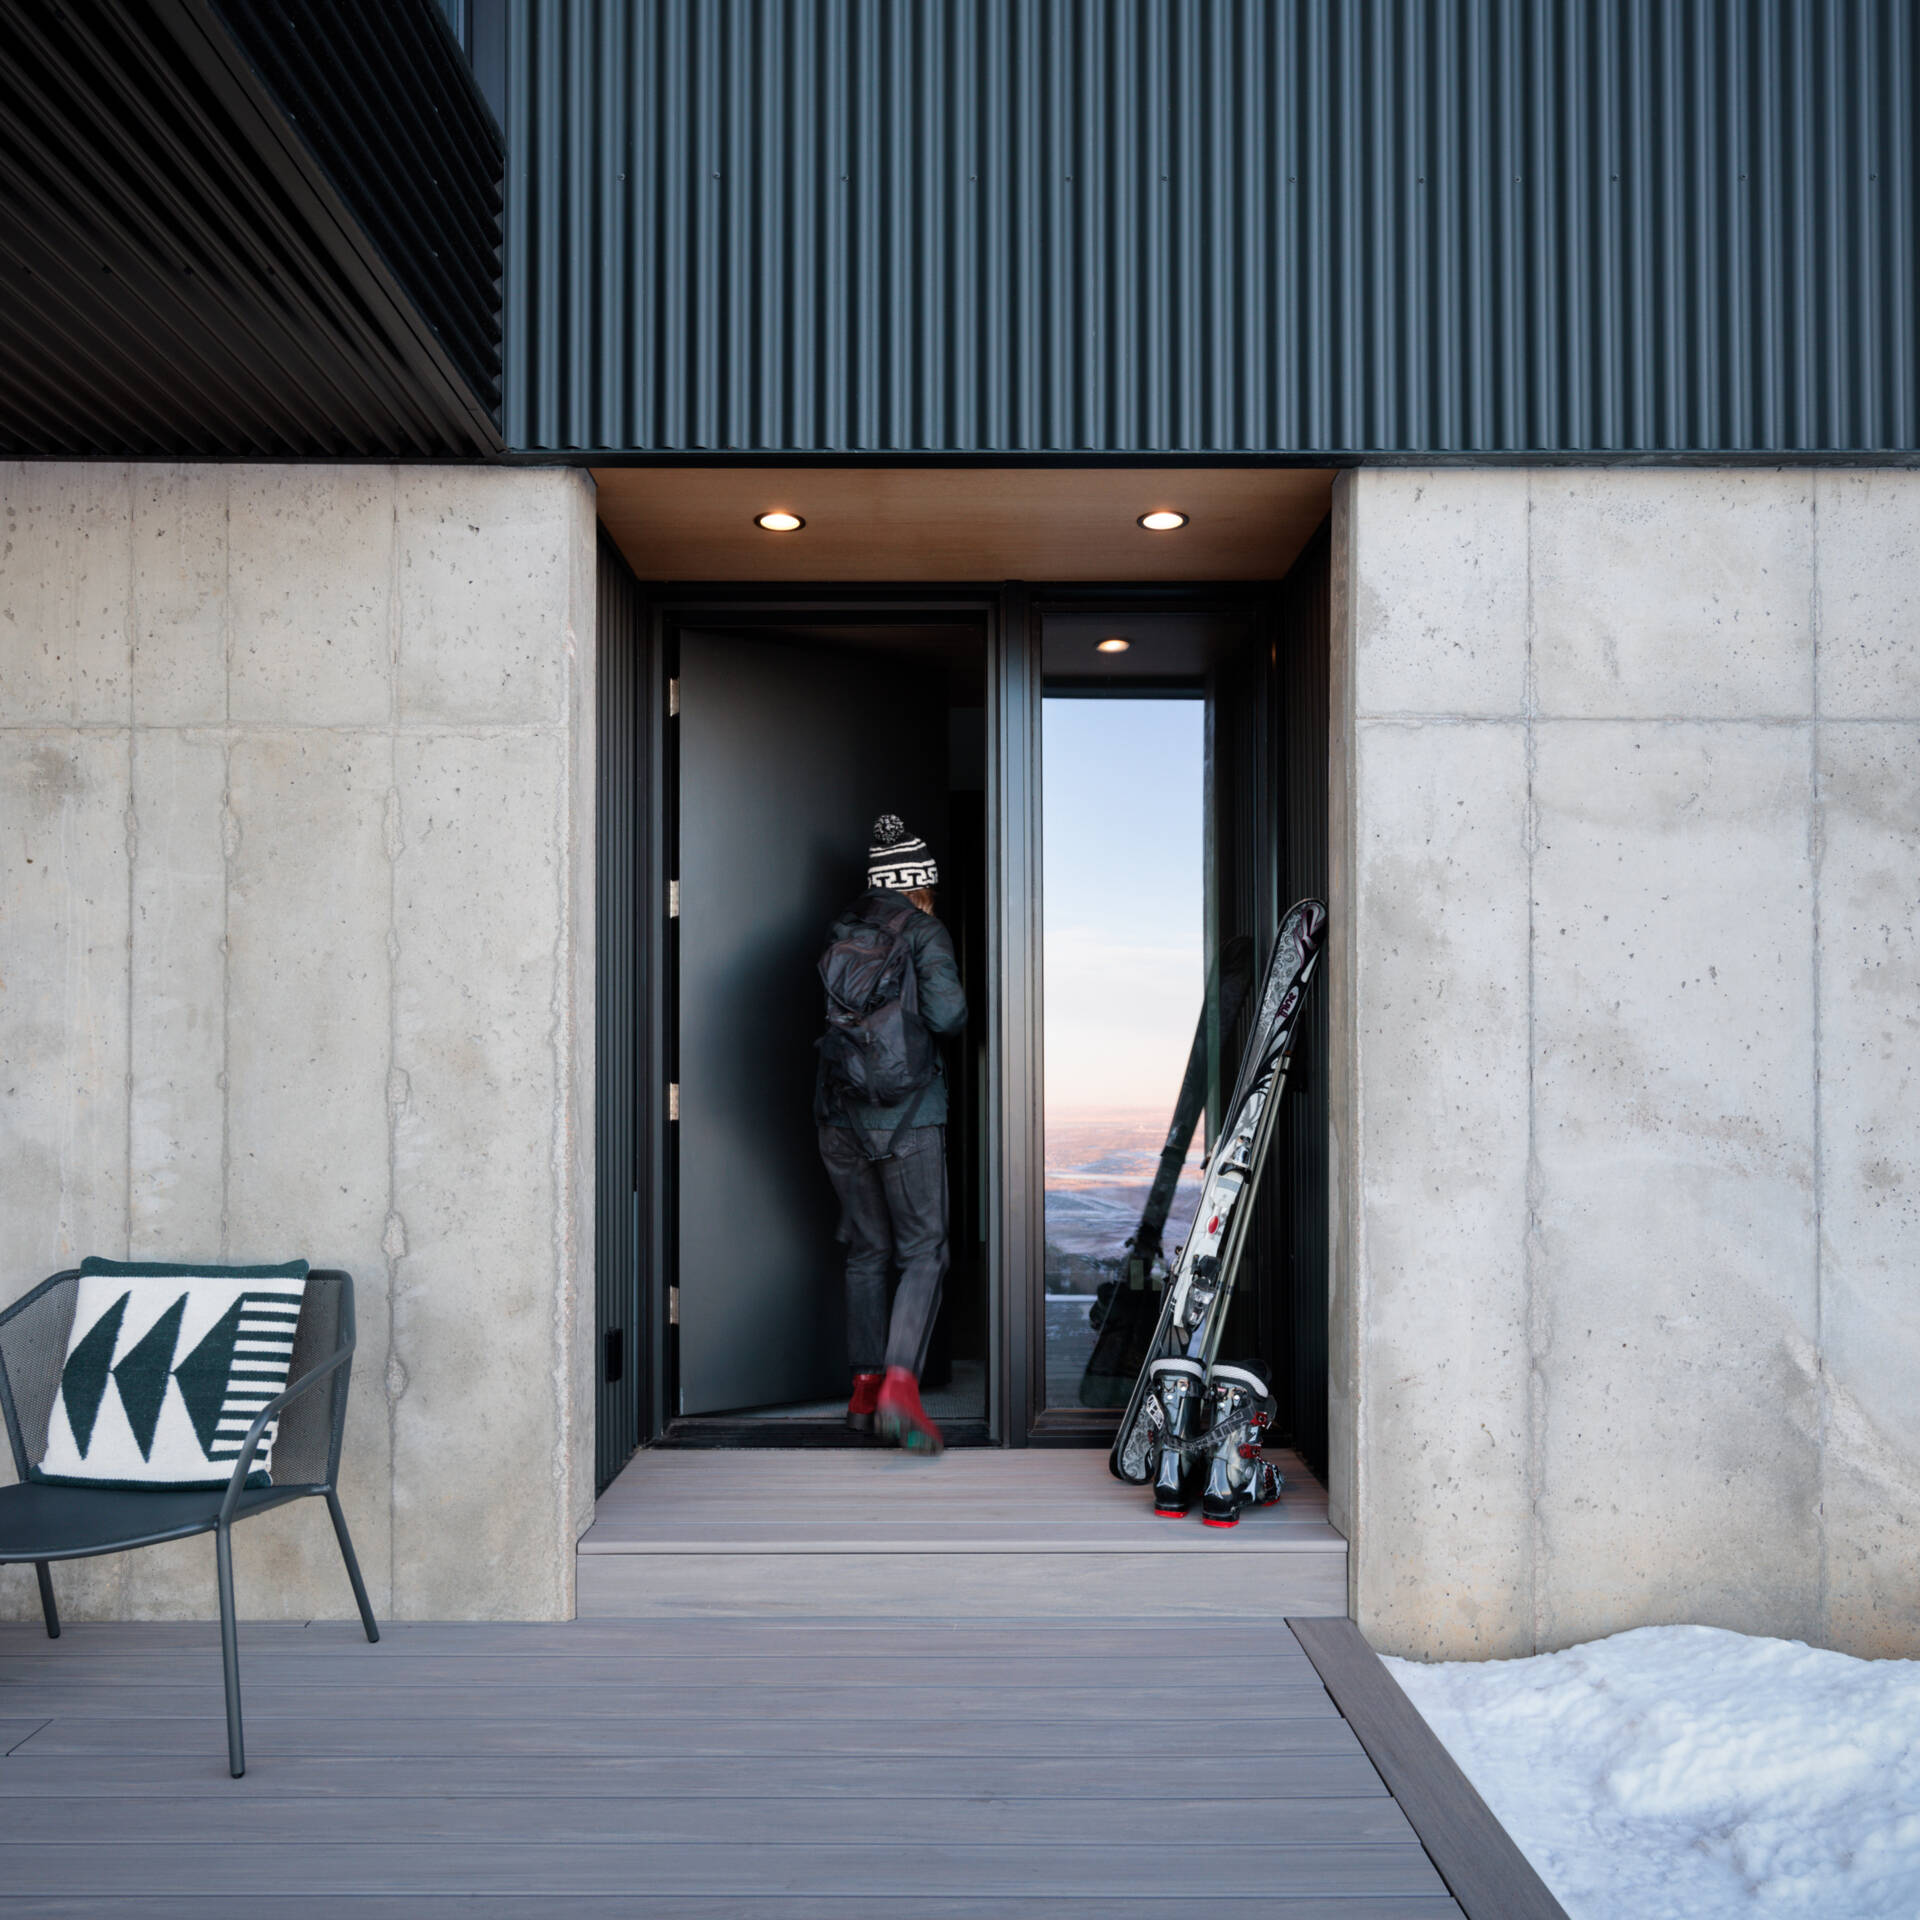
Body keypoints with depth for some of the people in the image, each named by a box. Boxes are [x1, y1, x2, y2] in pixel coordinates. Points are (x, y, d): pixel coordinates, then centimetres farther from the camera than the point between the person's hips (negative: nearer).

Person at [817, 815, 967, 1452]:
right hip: (907, 1116, -5)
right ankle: (900, 1383, -15)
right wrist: (958, 1004, 5)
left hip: (841, 1113, 5)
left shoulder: (843, 932, 9)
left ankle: (866, 1389, 18)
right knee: (924, 1252, 1)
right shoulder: (925, 933, -6)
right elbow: (946, 1013, -15)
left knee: (866, 1252, 15)